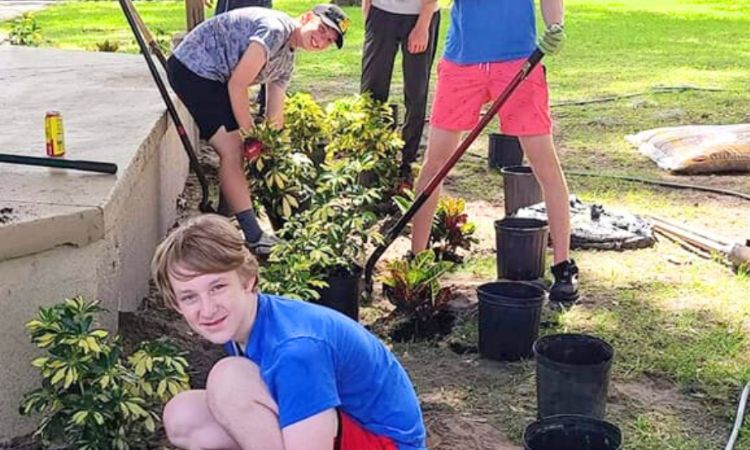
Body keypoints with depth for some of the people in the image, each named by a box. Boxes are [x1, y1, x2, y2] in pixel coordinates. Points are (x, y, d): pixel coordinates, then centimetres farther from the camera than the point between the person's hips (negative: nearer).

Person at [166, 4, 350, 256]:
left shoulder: (287, 60, 11)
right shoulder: (275, 29, -21)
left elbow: (274, 114, 17)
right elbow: (237, 85, -19)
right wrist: (249, 134, -11)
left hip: (212, 76, 10)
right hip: (192, 67, -10)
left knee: (237, 149, 13)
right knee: (232, 150, -13)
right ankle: (254, 238, -14)